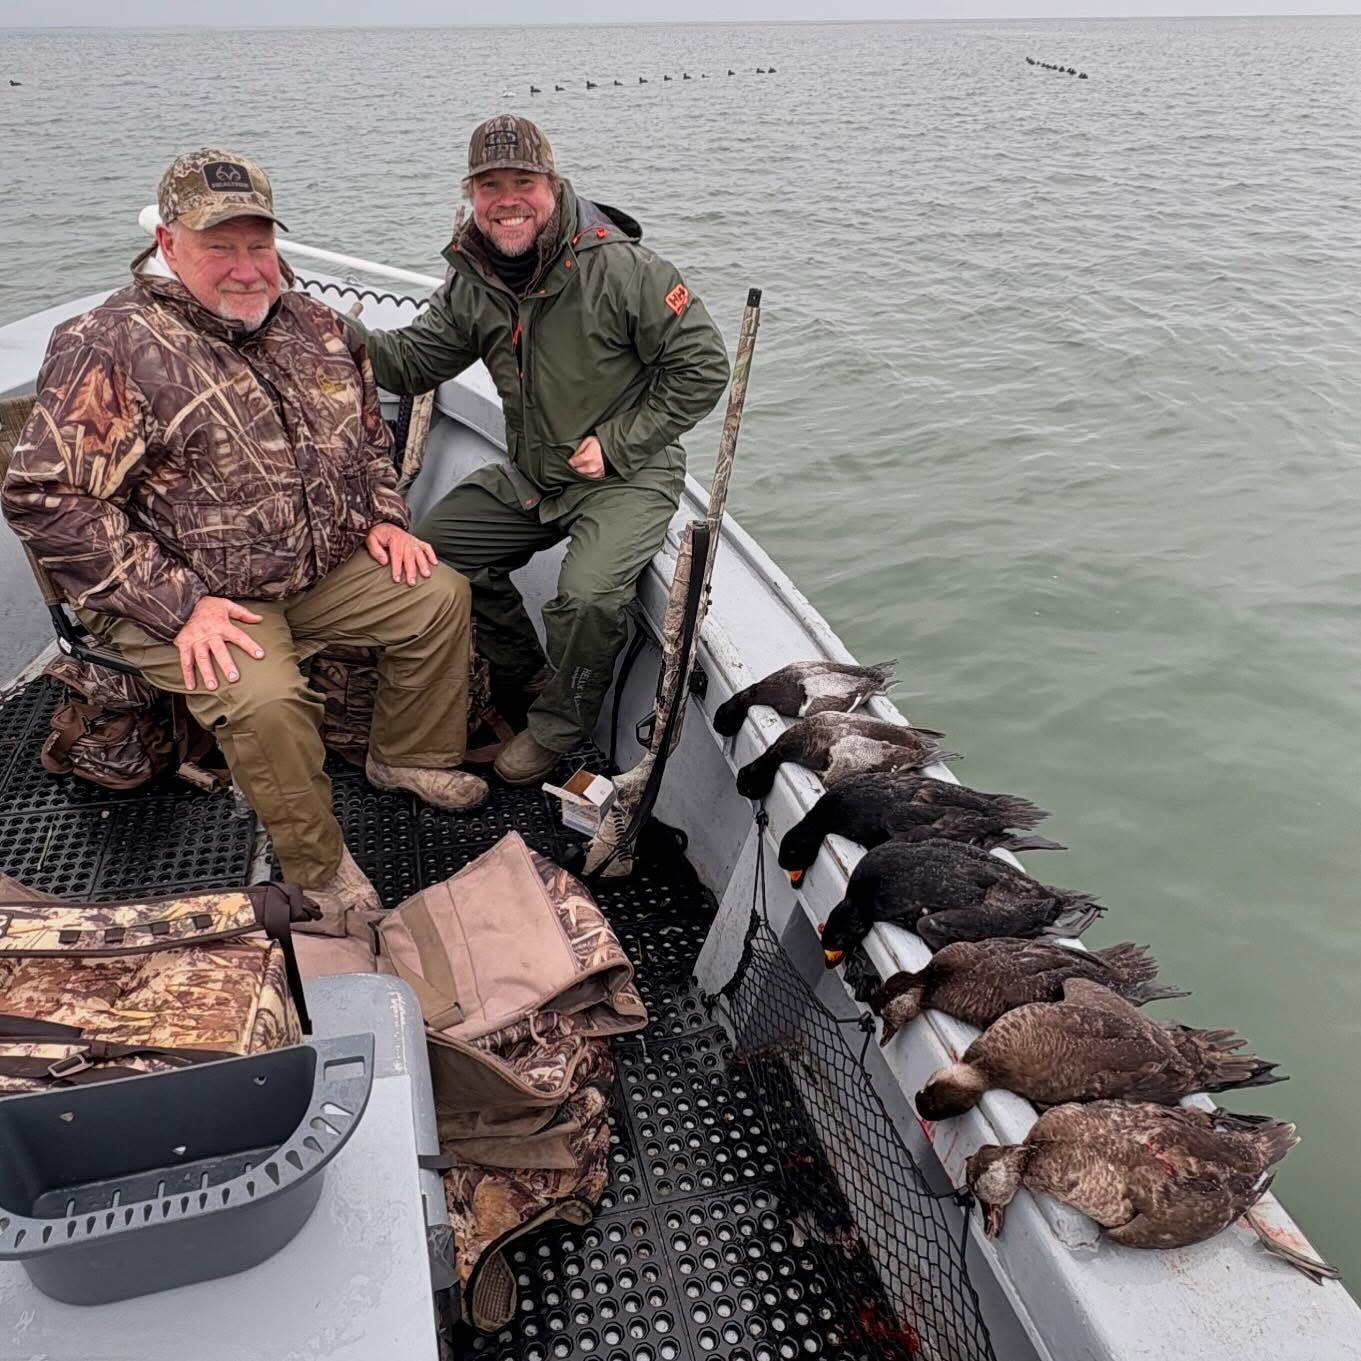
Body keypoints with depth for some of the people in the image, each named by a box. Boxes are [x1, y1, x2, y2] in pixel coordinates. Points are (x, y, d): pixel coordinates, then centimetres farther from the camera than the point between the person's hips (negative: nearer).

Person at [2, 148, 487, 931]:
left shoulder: (313, 325, 5)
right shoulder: (113, 349, -17)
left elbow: (370, 432, 22)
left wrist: (384, 517, 5)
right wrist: (178, 607, -24)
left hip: (328, 566, 7)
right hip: (193, 595, -6)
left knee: (442, 596, 2)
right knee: (266, 701, -31)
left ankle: (412, 758, 22)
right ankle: (322, 873, -7)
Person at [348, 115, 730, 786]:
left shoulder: (621, 268, -17)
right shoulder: (472, 283, 3)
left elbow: (702, 367, -15)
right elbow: (413, 361, 4)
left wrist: (616, 444, -16)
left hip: (627, 476, -7)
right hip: (529, 477, 7)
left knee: (586, 597, -30)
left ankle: (558, 726, 1)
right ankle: (524, 674, 22)